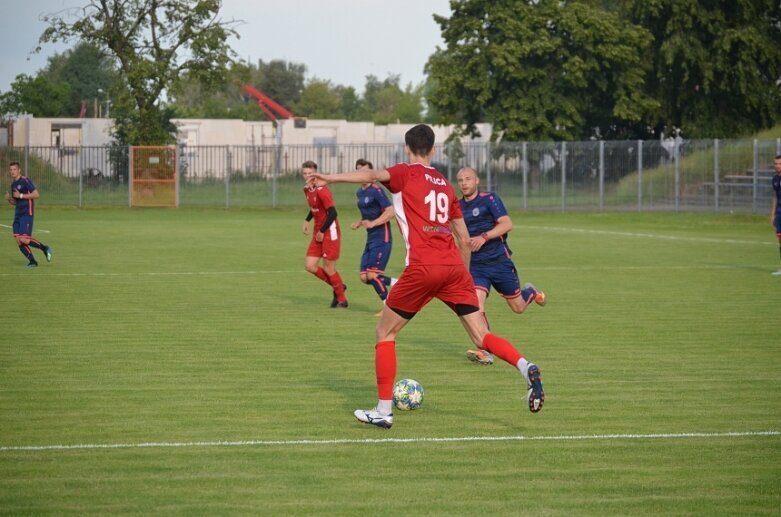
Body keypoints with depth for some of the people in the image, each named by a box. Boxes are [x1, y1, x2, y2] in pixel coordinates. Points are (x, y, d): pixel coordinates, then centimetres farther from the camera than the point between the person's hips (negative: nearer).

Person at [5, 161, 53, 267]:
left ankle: (45, 248, 4)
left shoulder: (25, 181, -9)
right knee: (18, 241, -1)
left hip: (27, 213, -8)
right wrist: (9, 198, 3)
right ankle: (32, 262, 7)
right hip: (18, 214, 8)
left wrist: (21, 195, -17)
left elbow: (36, 194, -16)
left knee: (24, 239, -16)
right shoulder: (13, 184, 16)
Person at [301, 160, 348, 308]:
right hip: (318, 232, 9)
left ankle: (342, 300, 13)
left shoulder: (322, 191, -20)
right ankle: (338, 287, 21)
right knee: (310, 266, 3)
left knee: (328, 268, -3)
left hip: (329, 232, -9)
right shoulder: (306, 189, 7)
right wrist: (307, 221, 11)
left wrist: (322, 231, -16)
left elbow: (332, 213, -22)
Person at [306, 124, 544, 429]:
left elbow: (373, 175, -15)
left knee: (385, 333, 11)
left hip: (422, 269, -5)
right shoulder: (446, 186, 22)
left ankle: (384, 410, 8)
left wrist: (329, 178, -18)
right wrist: (464, 277, 33)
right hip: (454, 267, 5)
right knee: (481, 337, 7)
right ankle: (526, 368, -19)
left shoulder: (407, 174, 6)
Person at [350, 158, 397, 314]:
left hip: (382, 238, -9)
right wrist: (359, 223, 11)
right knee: (364, 277, 2)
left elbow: (390, 212, -21)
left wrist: (372, 223, -28)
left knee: (372, 275, -13)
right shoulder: (359, 192, 15)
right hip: (371, 239, 9)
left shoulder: (376, 190, -12)